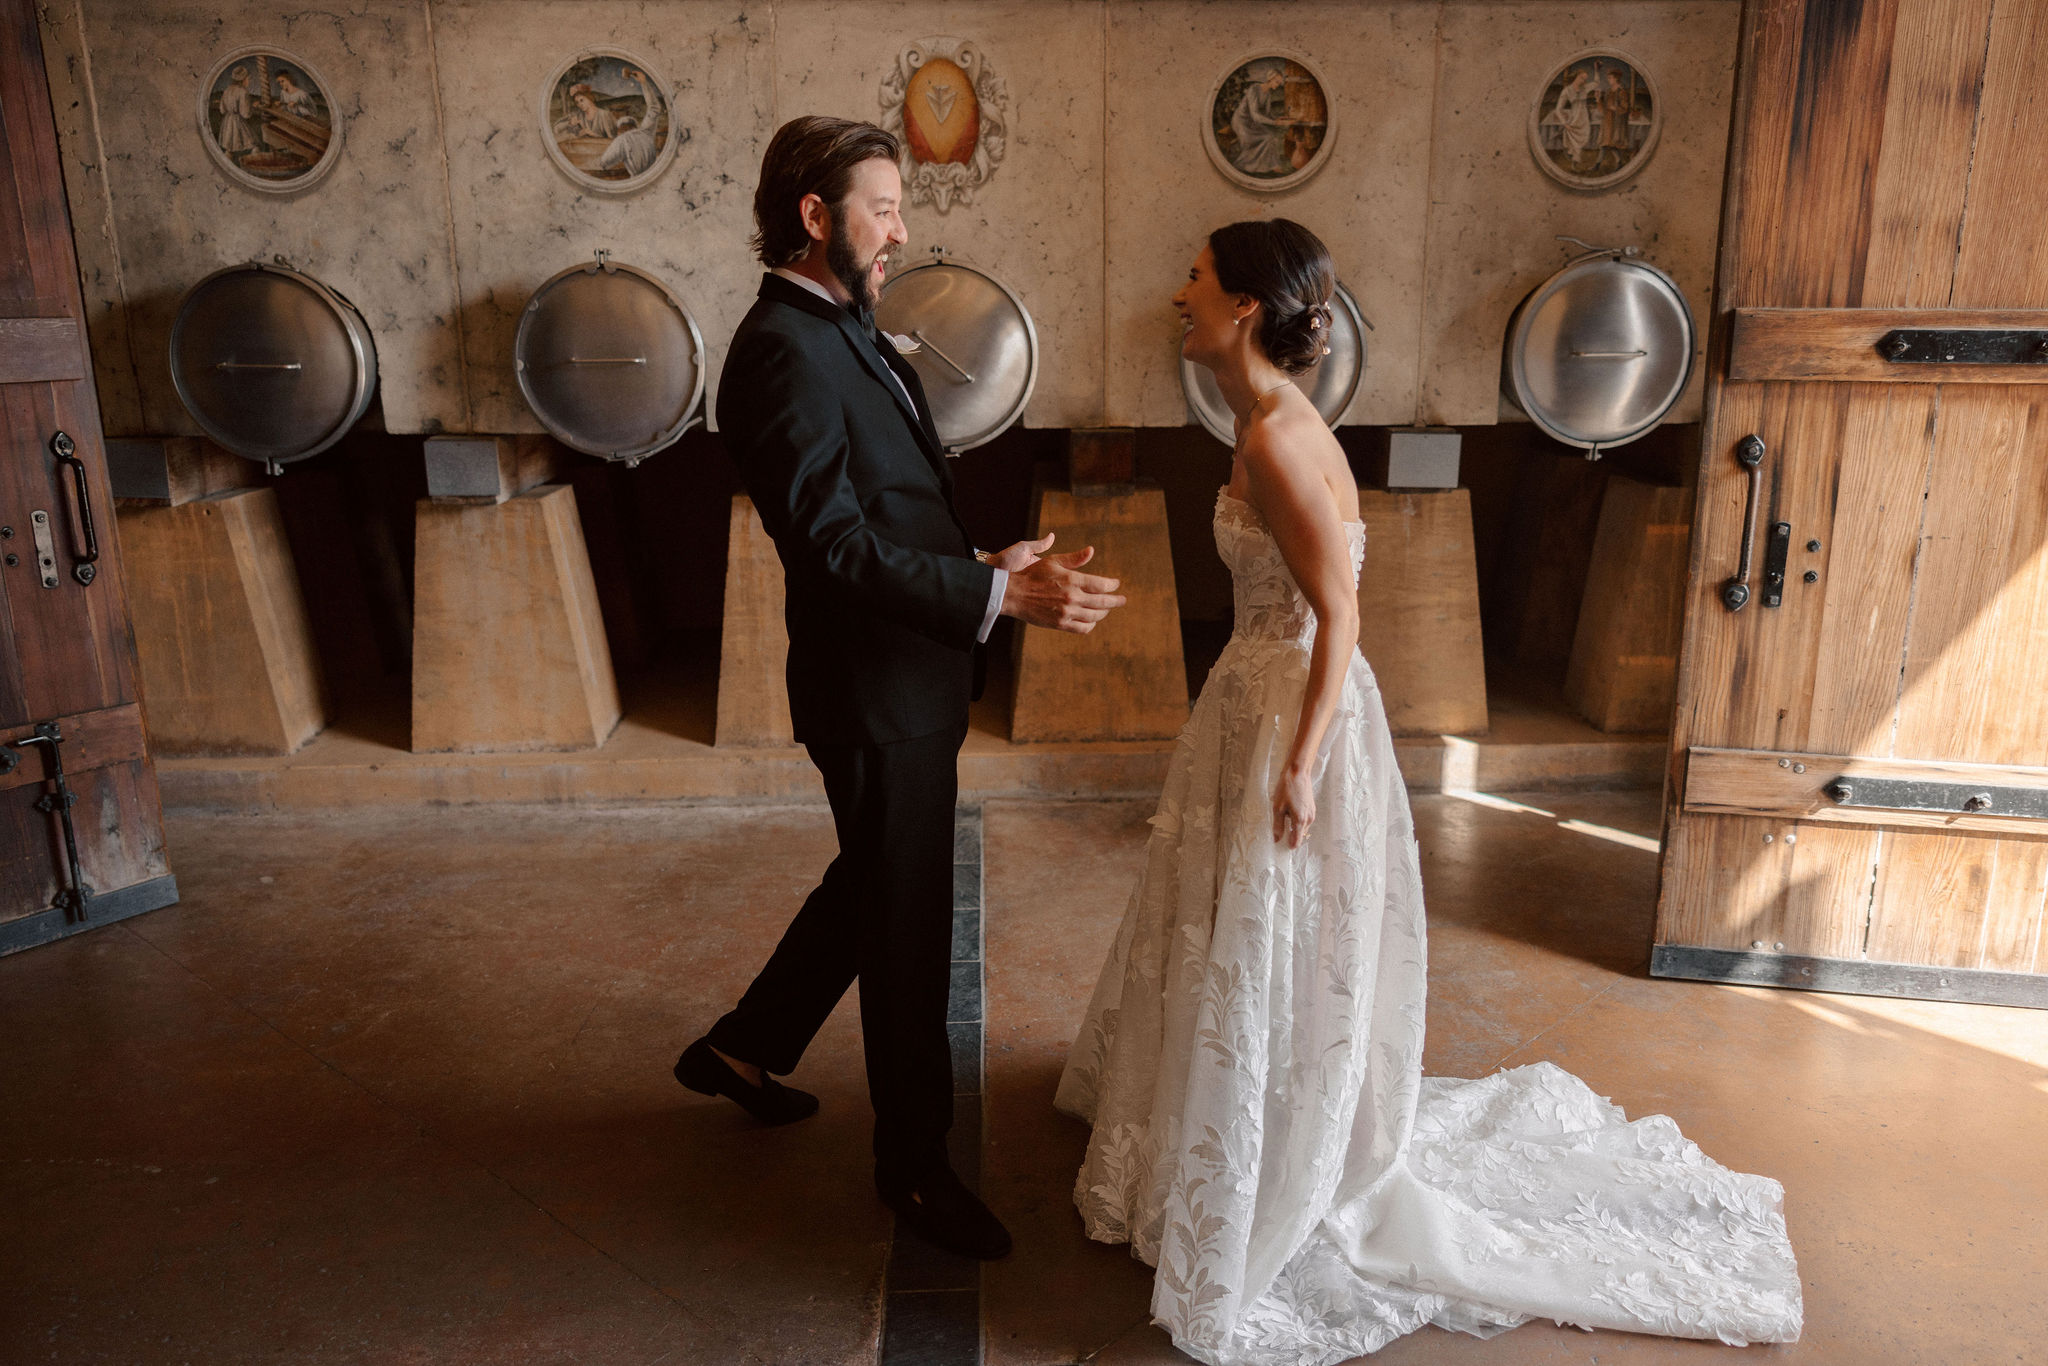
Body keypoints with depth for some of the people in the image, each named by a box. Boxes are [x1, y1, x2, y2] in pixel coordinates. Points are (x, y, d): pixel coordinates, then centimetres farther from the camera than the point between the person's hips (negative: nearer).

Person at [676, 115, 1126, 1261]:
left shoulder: (842, 332, 11)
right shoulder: (786, 351, -21)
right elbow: (836, 545, -28)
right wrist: (1000, 593, -33)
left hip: (913, 681, 10)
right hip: (876, 693, -10)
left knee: (876, 886, 25)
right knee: (907, 926, 5)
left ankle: (746, 1049, 43)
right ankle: (917, 1163, 26)